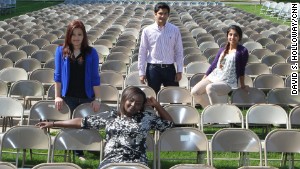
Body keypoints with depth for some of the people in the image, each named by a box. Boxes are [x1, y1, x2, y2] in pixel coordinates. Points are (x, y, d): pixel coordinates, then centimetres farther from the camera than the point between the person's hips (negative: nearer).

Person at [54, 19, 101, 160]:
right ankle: (78, 153, 19)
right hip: (68, 97, 1)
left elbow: (95, 78, -1)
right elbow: (58, 75, 2)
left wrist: (97, 98, -5)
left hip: (87, 97, -1)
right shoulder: (61, 51, 0)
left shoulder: (91, 52, -2)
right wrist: (57, 96, -3)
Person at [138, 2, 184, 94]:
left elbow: (179, 51, 4)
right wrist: (141, 72, -1)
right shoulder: (147, 31, -3)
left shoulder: (174, 30, 0)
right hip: (153, 69, -1)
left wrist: (179, 71, -1)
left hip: (169, 68, 1)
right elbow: (142, 53, 1)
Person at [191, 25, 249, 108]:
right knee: (195, 91, -12)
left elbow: (242, 69, 2)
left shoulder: (242, 51, -2)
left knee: (209, 88, -35)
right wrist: (204, 79, 15)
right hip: (213, 77, 6)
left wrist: (242, 85, 7)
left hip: (228, 83, -6)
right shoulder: (222, 50, 13)